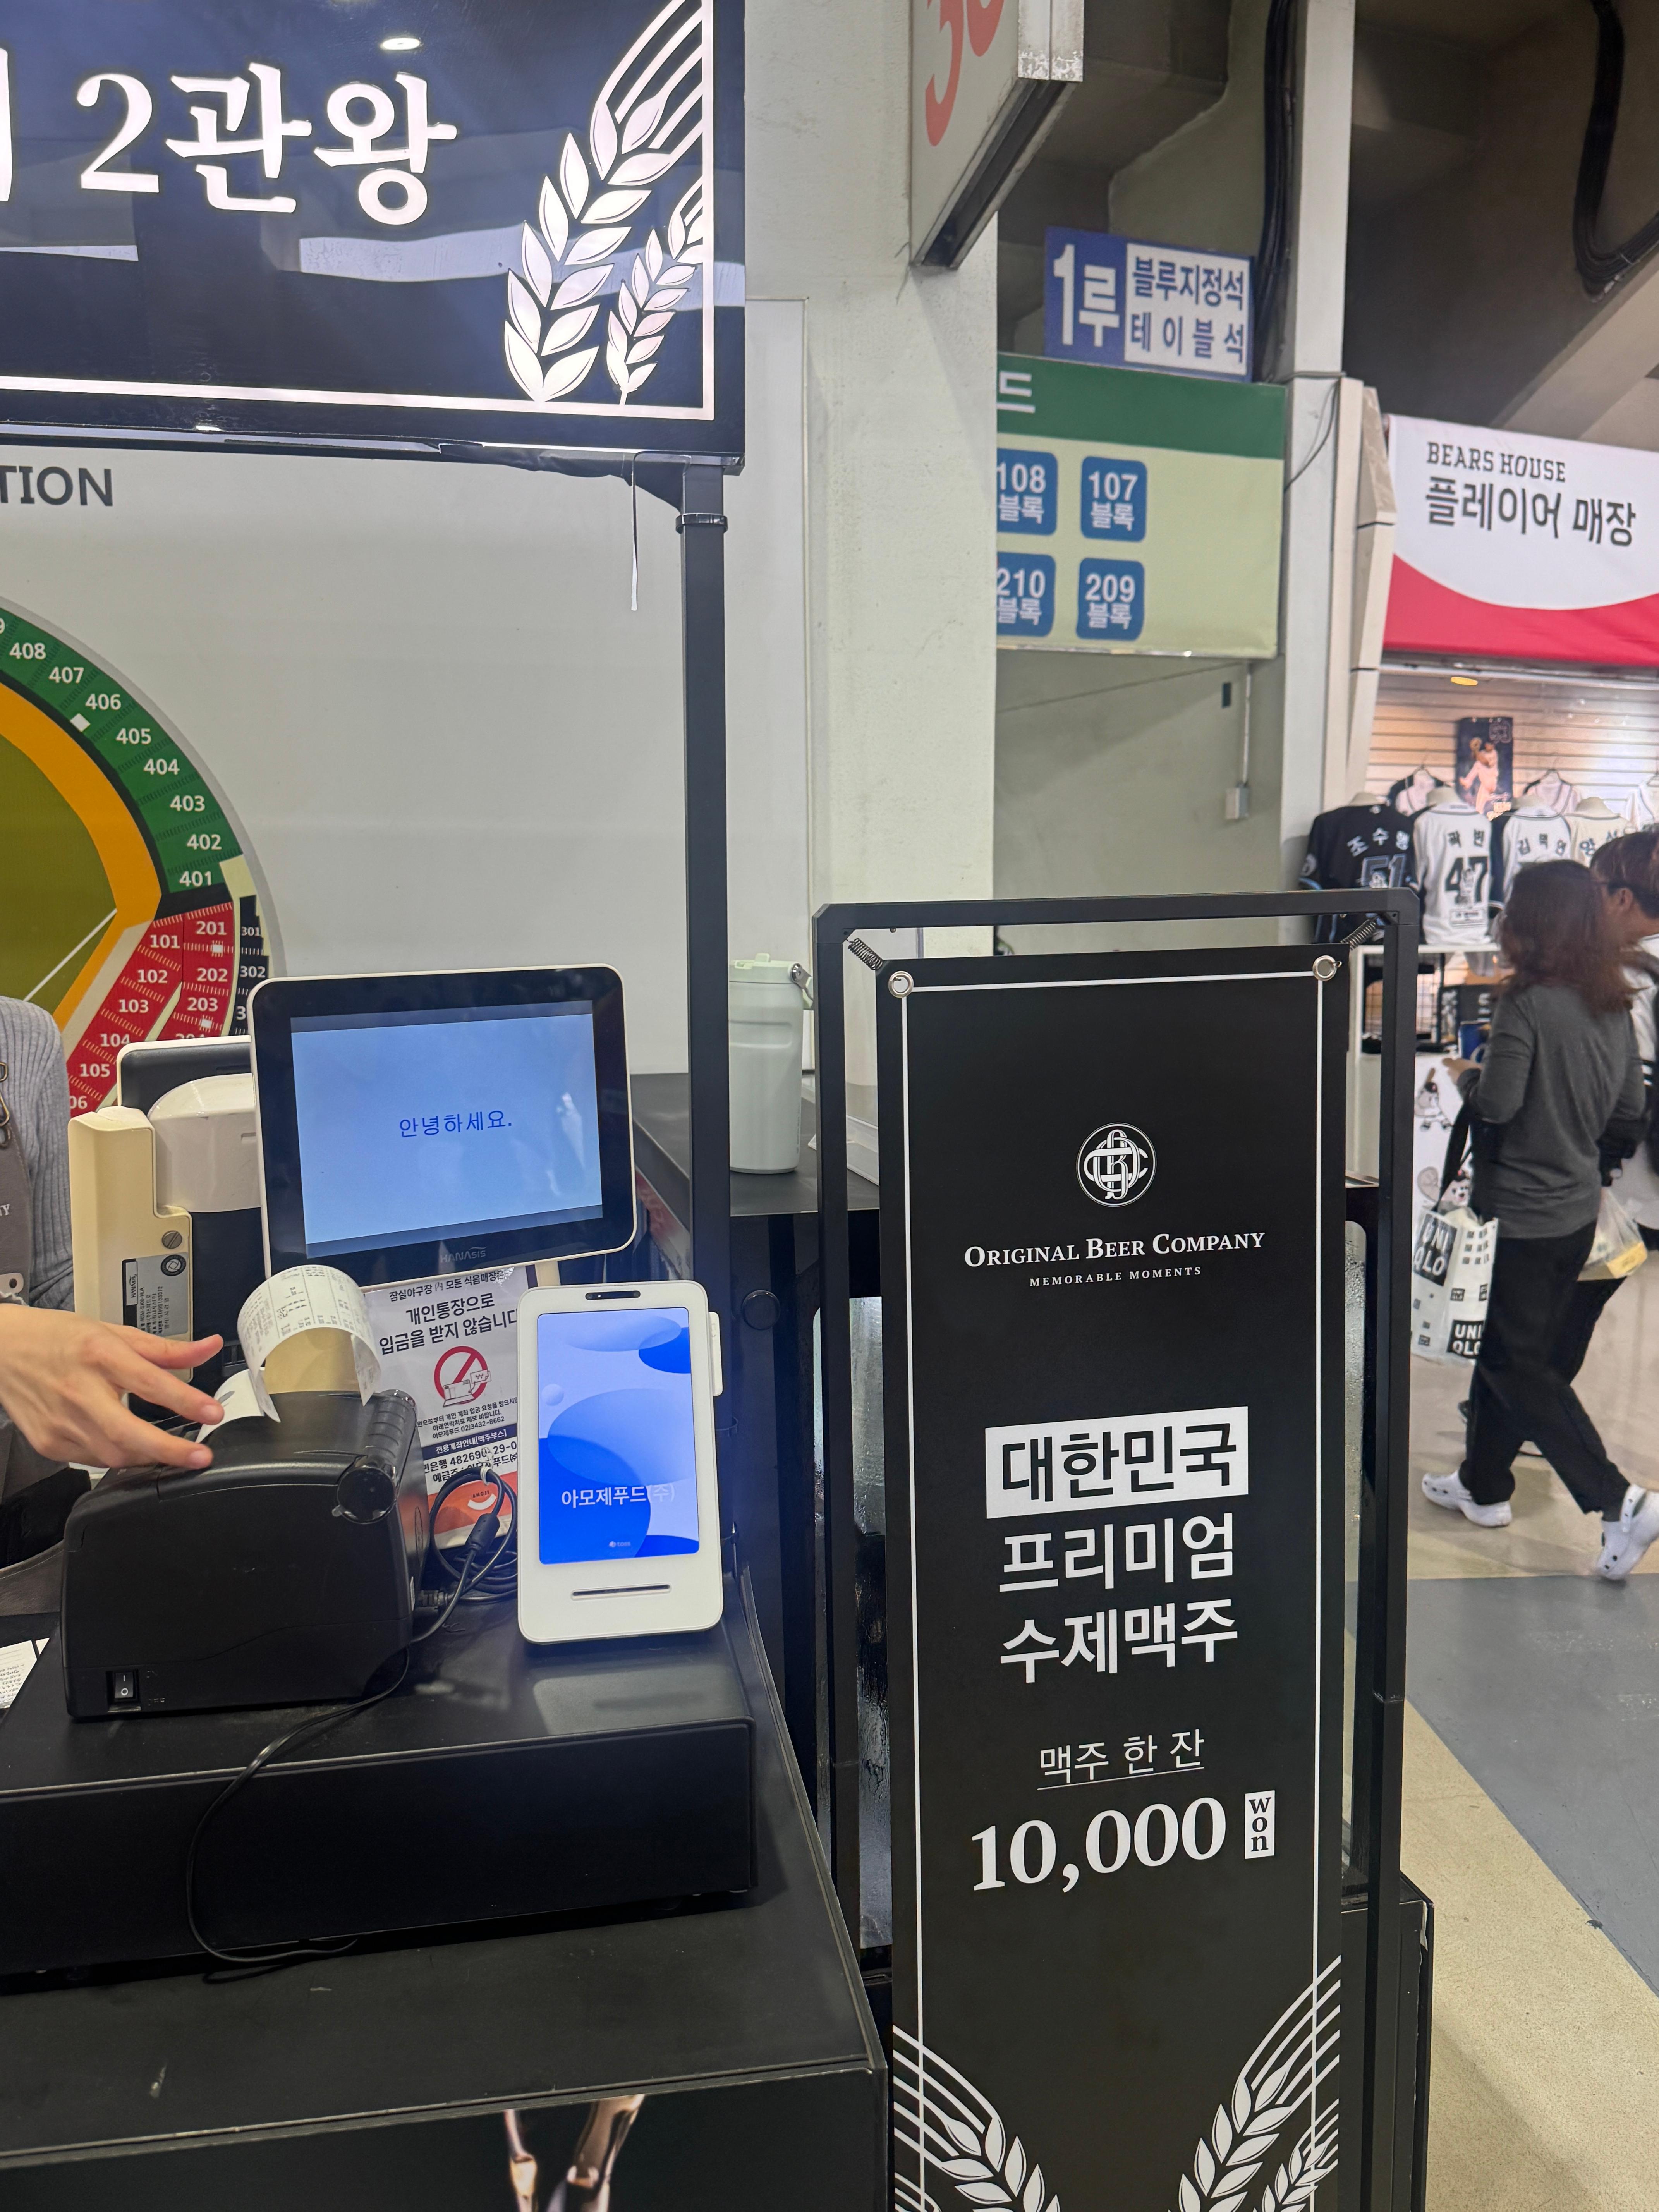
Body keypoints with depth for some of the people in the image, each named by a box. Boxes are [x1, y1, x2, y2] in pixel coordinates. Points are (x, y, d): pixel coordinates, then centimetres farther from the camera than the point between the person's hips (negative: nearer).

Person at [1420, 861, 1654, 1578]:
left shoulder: (1527, 1004, -20)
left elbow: (1496, 1103, -23)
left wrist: (1465, 1075, -3)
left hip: (1523, 1214, -8)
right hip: (1579, 1206, 8)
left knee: (1515, 1362, 3)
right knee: (1511, 1347, 19)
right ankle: (1484, 1485, 32)